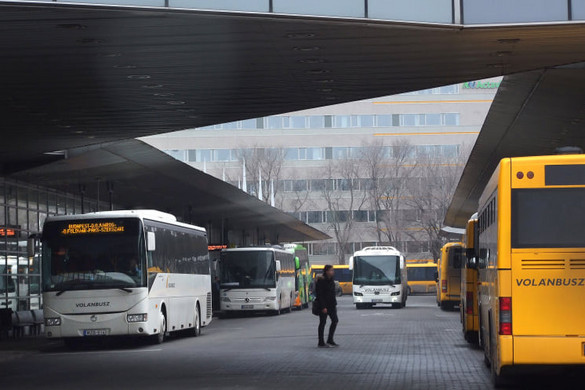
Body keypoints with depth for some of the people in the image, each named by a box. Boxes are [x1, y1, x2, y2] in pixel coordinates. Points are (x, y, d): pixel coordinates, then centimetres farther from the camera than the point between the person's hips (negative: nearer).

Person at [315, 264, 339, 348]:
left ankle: (330, 340, 17)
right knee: (322, 323, -2)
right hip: (324, 305, -8)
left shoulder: (331, 280, 11)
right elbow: (319, 295, -18)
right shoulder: (321, 281, -15)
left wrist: (334, 304, 14)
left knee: (335, 320, 7)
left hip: (331, 305, 8)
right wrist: (323, 307, -22)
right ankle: (321, 343, 5)